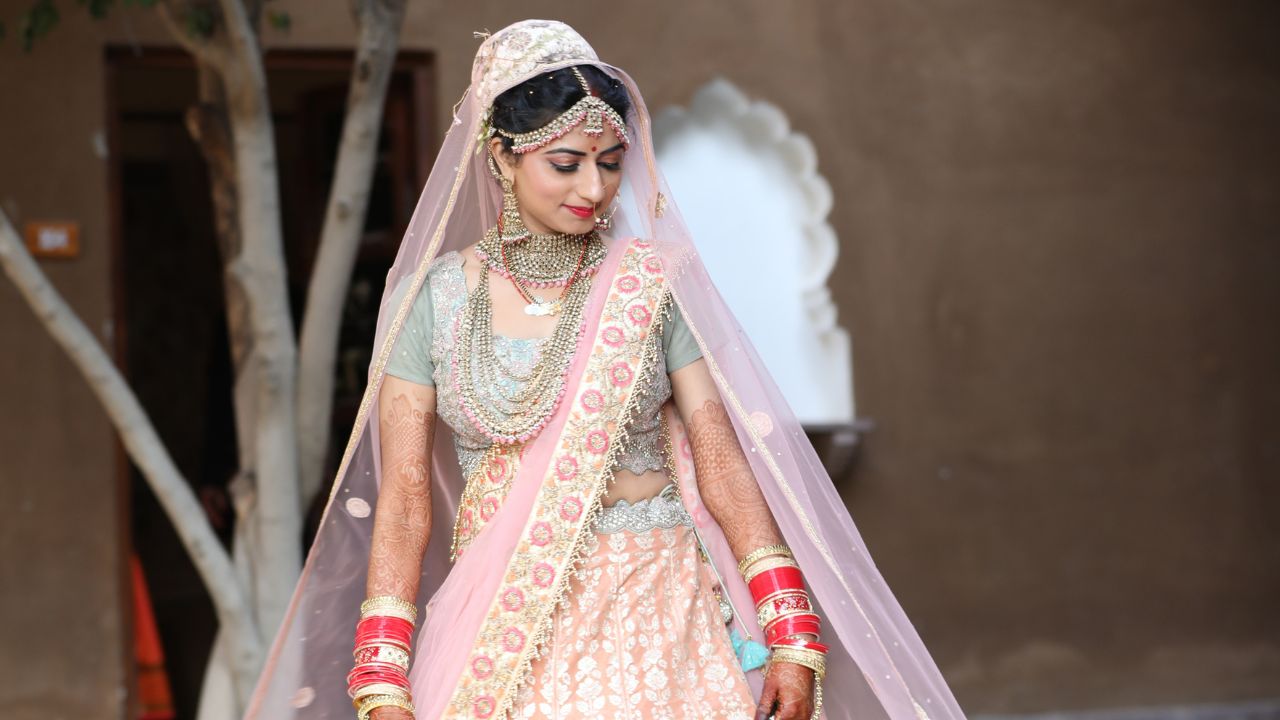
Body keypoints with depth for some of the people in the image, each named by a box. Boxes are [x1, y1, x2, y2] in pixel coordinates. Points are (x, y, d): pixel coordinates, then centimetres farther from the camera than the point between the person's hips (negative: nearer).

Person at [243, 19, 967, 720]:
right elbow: (402, 499, -1)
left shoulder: (655, 285, 0)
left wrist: (792, 635, -7)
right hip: (495, 630, 0)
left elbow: (723, 464, 0)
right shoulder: (430, 299, 0)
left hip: (649, 615, 0)